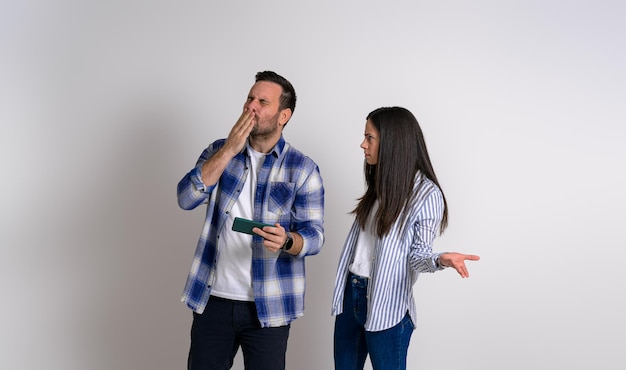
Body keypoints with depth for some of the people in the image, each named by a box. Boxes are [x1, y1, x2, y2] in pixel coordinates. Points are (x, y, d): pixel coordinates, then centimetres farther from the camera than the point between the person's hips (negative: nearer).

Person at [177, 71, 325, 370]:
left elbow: (315, 236, -7)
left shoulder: (302, 168, -5)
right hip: (212, 299, 3)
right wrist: (230, 150, -16)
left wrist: (287, 241, -30)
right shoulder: (219, 151, 4)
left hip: (268, 306, -2)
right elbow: (186, 198, -10)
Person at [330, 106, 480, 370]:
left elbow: (417, 252, -12)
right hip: (350, 295, 7)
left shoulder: (427, 193, -13)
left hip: (387, 306, -7)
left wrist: (440, 260, -34)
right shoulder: (379, 183, 10)